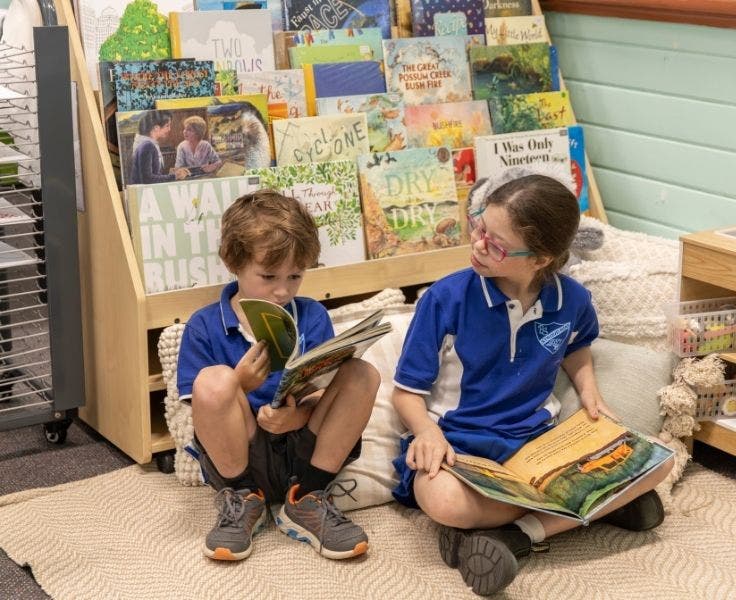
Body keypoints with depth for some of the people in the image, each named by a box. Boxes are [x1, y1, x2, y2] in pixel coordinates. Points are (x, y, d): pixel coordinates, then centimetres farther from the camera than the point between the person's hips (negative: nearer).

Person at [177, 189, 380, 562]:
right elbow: (204, 407, -4)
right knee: (213, 381, -30)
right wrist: (238, 385, -26)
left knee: (361, 375, -19)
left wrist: (299, 416, -25)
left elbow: (324, 395, -1)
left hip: (304, 457, 2)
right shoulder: (203, 327, -1)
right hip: (237, 461, -2)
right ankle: (242, 500, -8)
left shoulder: (312, 317, 5)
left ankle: (306, 501, -11)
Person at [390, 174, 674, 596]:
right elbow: (407, 391, -4)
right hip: (459, 442, -4)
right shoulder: (447, 298, -11)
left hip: (537, 437, 4)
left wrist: (590, 392, 5)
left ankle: (514, 533, -23)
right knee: (443, 499, -40)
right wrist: (427, 431, -25)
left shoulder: (572, 300, -1)